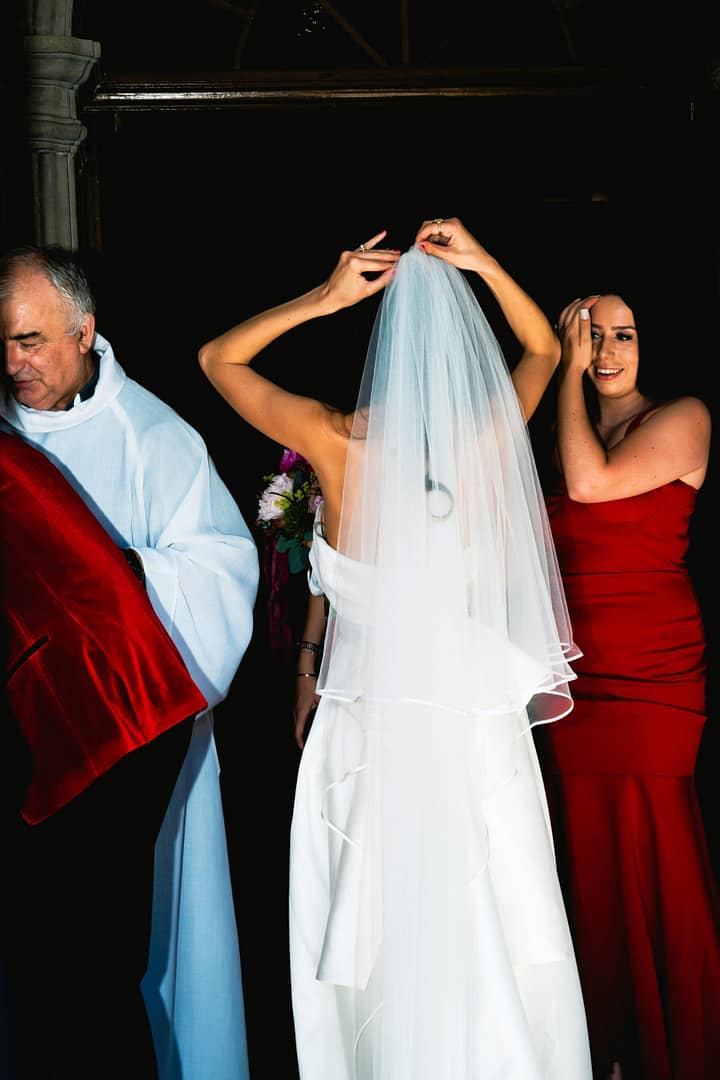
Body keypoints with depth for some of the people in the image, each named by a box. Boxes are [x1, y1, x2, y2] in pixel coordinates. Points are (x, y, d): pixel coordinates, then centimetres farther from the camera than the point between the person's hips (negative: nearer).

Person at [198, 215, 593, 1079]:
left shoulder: (337, 441, -11)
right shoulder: (489, 435, -8)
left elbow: (217, 358, 4)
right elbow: (544, 349, 14)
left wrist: (323, 296, -5)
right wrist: (483, 264, 3)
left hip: (367, 729, -1)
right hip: (476, 729, 1)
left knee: (375, 949, 13)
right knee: (489, 940, 14)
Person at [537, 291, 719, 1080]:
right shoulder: (570, 425, 17)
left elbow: (590, 483, -16)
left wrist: (570, 373, -8)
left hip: (647, 675, -6)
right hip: (572, 673, 6)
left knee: (644, 865, -2)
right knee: (583, 860, 9)